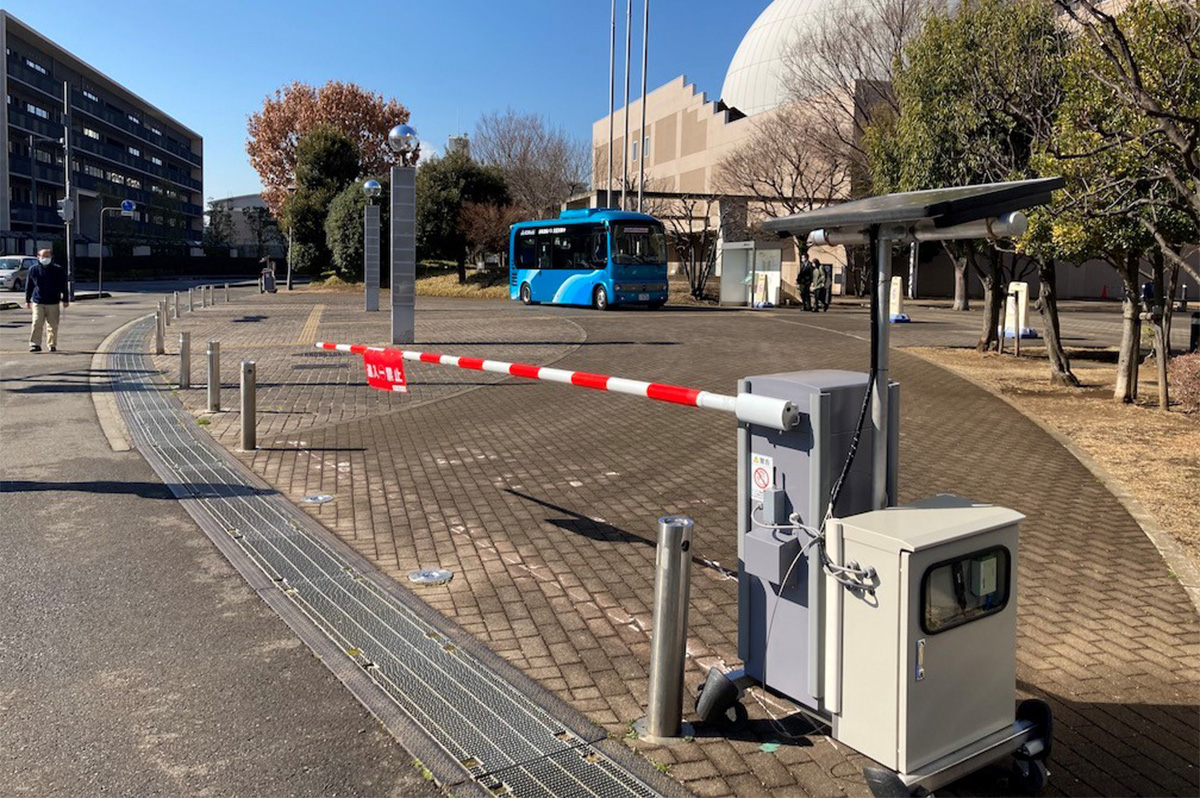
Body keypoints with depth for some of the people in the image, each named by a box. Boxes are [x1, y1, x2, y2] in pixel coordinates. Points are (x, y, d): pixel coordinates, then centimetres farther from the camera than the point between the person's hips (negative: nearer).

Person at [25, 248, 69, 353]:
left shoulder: (58, 270, 2)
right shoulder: (34, 269, 4)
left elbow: (63, 286, 8)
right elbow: (29, 286, 11)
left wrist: (65, 300, 7)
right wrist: (27, 300, 11)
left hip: (53, 302, 0)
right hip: (37, 302, 0)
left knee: (53, 325, 4)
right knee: (37, 323, -8)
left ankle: (52, 345, 14)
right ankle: (35, 344, -5)